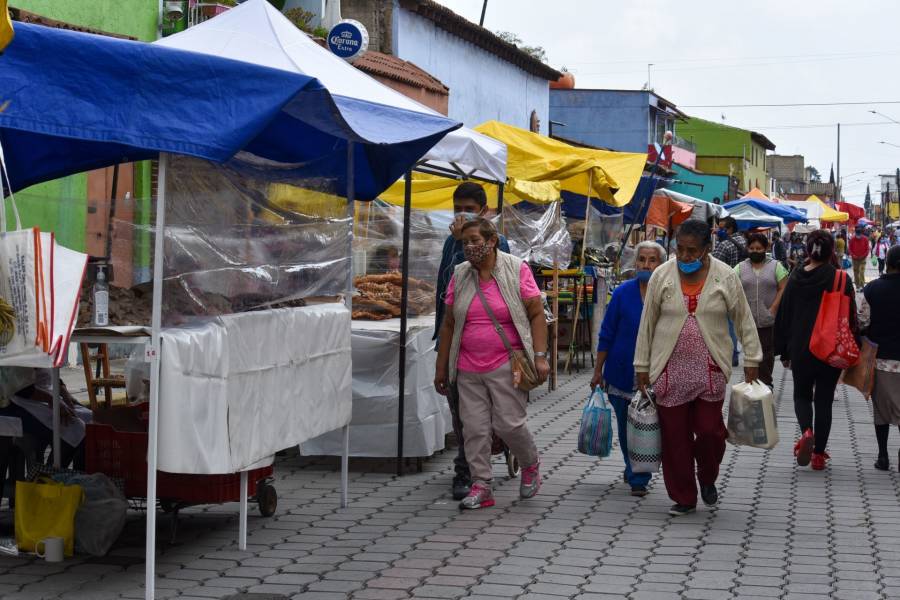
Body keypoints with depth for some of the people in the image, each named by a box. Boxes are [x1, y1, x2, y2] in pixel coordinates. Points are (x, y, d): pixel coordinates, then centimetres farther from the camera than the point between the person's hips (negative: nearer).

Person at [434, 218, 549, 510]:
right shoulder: (460, 275, 8)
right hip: (469, 368, 4)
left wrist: (540, 356, -12)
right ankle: (481, 485, 10)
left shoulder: (516, 270, -3)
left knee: (509, 423, -7)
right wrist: (441, 367, 13)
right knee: (474, 428, 1)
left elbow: (537, 314, -3)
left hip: (507, 365, -4)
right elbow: (449, 324, 13)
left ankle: (531, 464, 22)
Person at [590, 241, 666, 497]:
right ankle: (634, 471, 33)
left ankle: (638, 478, 8)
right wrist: (598, 370, 1)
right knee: (625, 427, 13)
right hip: (622, 373, 1)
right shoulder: (623, 293, -4)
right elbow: (607, 334, 1)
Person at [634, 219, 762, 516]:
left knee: (710, 430, -5)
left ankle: (707, 478, 26)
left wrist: (751, 361, 4)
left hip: (710, 369, -1)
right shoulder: (661, 276, -1)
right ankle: (683, 497, 17)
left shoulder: (725, 277, -2)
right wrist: (642, 367, 5)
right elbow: (647, 323, 5)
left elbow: (744, 321, 6)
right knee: (675, 436, 3)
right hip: (669, 369, 1)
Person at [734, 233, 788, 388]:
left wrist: (773, 308, -10)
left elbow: (783, 288, 1)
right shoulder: (740, 268, 9)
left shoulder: (776, 266, 5)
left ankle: (765, 383, 7)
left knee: (767, 352, 1)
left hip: (769, 319, -1)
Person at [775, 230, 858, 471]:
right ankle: (819, 453, 12)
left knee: (802, 394, 18)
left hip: (800, 349, 1)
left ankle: (806, 431, -10)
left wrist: (783, 352, 11)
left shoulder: (796, 278, -3)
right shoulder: (841, 280, -9)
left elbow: (783, 316, 2)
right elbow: (851, 316, -3)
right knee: (824, 399, 10)